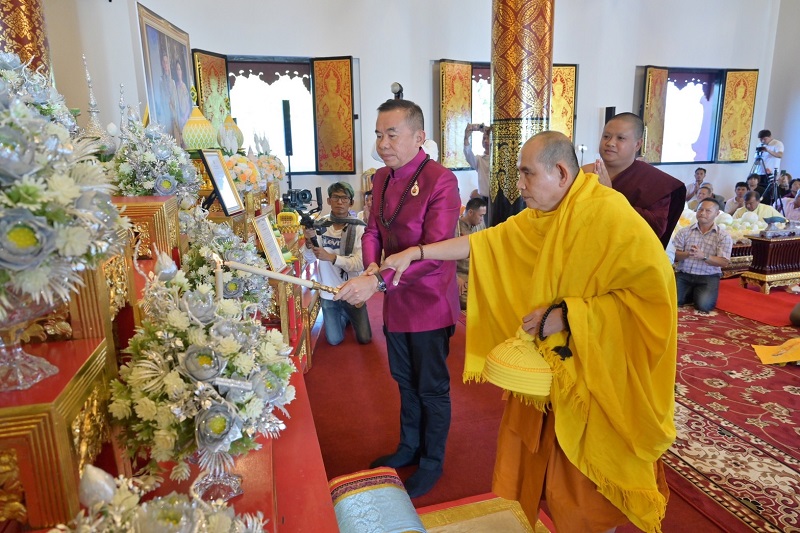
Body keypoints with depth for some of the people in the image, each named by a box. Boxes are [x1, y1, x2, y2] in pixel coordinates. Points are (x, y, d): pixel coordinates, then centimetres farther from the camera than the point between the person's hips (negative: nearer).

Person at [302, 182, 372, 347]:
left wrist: (330, 257, -35)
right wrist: (309, 241, -31)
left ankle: (349, 316, 41)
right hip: (328, 293, 2)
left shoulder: (358, 228, -16)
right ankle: (344, 317, 44)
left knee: (364, 339, 11)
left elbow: (360, 264, -23)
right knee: (334, 340, 13)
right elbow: (309, 259, -10)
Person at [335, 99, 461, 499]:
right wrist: (372, 267, -10)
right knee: (405, 381, 23)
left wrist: (379, 282, -34)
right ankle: (409, 447, 45)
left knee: (432, 388, 11)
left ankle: (432, 463, 34)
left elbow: (434, 252, -27)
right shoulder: (382, 178, 5)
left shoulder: (441, 181, -19)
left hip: (429, 303, -7)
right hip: (395, 301, 7)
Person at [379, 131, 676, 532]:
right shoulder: (539, 218, 2)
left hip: (594, 376, -6)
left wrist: (567, 315, -26)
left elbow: (654, 293, -23)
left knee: (585, 484, 12)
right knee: (526, 462, 19)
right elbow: (486, 242, 5)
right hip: (545, 366, 7)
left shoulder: (611, 216, -21)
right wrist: (416, 252, 2)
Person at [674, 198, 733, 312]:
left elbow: (724, 262, -7)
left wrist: (703, 256, -25)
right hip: (684, 274, 2)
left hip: (708, 277, -2)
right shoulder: (684, 231, 4)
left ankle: (698, 295, 12)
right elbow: (674, 255, -1)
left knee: (703, 305, -25)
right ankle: (692, 294, 13)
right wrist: (687, 254, -24)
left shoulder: (723, 236, 0)